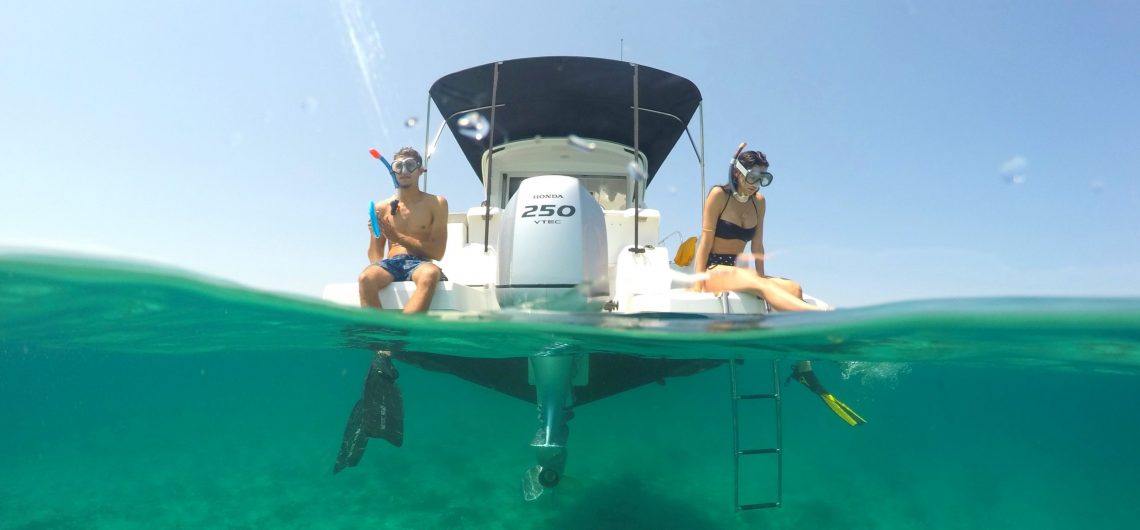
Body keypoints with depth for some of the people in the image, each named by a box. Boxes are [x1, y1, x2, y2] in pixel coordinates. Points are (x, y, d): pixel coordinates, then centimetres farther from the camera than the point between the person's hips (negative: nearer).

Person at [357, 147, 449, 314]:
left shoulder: (436, 203, 8)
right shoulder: (382, 207, 15)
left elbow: (437, 253, 0)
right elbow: (375, 253, 15)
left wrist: (398, 237, -6)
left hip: (420, 263, -2)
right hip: (392, 263, 2)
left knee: (430, 274, -39)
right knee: (366, 277, -33)